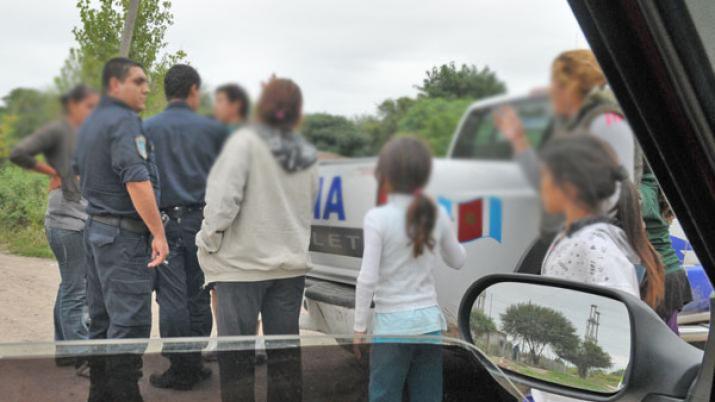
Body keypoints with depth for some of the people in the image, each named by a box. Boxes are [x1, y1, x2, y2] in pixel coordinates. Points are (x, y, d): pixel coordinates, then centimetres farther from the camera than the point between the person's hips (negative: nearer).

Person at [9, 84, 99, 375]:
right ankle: (82, 358, 1)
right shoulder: (58, 130, -9)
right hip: (67, 221, -8)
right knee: (74, 292, -4)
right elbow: (18, 154, -19)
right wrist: (51, 171, -9)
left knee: (71, 288, 15)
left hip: (84, 220, 8)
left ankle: (64, 350, 26)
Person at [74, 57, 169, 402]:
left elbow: (79, 173, 24)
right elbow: (137, 181, -24)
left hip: (95, 227, 10)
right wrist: (159, 233, -23)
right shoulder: (124, 121, -15)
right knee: (129, 322, -6)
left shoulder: (89, 123, 15)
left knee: (101, 320, 14)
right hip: (125, 234, -10)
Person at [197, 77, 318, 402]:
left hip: (243, 263, -5)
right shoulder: (307, 155, 6)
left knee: (235, 353, 5)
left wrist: (209, 240, -10)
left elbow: (225, 198, -21)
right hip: (290, 263, 6)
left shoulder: (246, 141, -14)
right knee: (285, 350, 15)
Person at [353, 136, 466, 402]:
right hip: (429, 320, 4)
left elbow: (368, 278, -16)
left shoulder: (377, 218, -13)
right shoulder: (437, 215, 0)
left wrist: (359, 326, -7)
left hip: (391, 324, -4)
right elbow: (458, 261, 14)